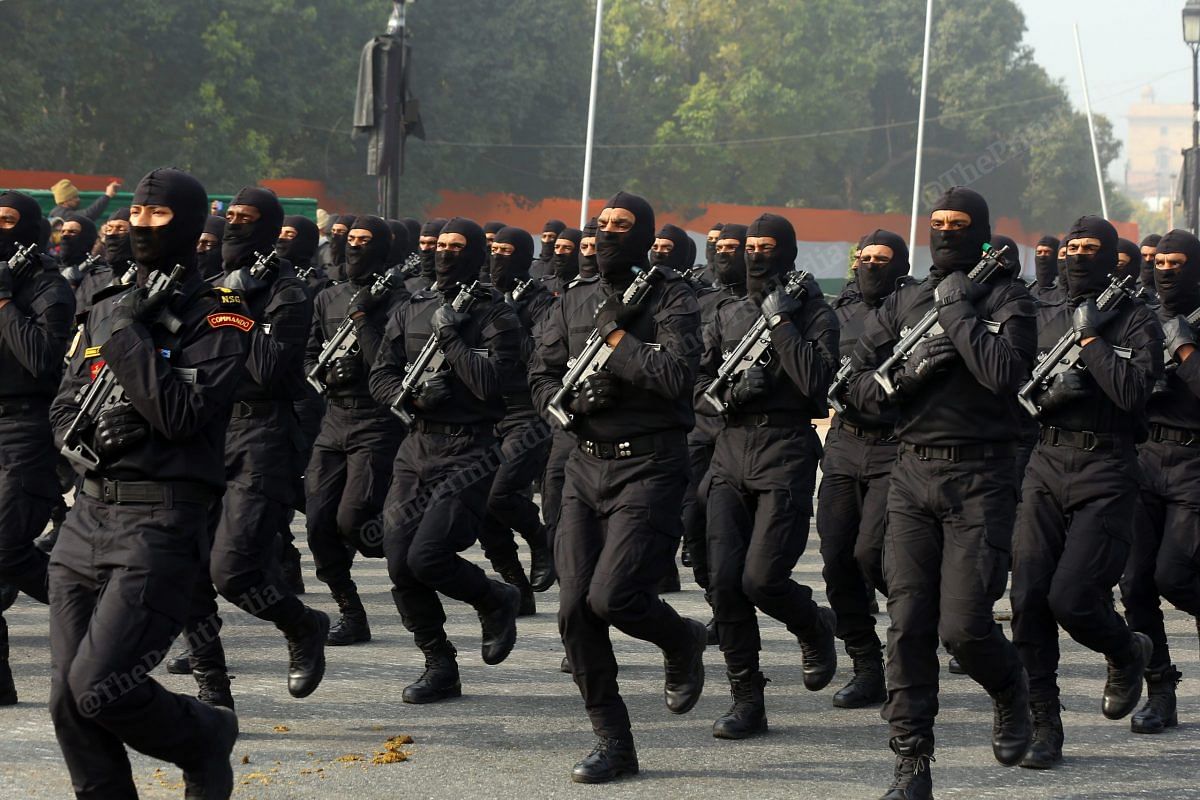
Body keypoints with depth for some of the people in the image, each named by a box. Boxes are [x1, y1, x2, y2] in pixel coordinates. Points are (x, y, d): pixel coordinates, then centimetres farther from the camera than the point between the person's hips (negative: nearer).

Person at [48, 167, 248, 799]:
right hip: (88, 515, 7)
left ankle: (204, 736, 11)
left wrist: (125, 337, -13)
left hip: (160, 525, -7)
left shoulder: (215, 319, -4)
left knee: (98, 688, -16)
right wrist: (94, 431, -3)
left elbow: (181, 415, -16)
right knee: (68, 702, 2)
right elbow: (62, 412, 19)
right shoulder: (108, 310, 17)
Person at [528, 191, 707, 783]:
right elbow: (541, 377, 11)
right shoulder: (573, 303, 13)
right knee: (574, 609, -1)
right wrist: (575, 400, -9)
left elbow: (676, 376, -19)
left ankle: (683, 642, 17)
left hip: (649, 467, -6)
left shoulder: (672, 299, -5)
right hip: (585, 464, 6)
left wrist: (615, 333, -12)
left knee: (611, 597, -18)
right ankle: (613, 744, 8)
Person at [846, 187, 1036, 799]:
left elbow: (1005, 374, -19)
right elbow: (858, 386, 7)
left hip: (980, 479, -4)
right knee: (908, 625, -3)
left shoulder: (1007, 300, -1)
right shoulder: (902, 303, 12)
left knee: (963, 626, -10)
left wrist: (956, 311, -12)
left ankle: (1011, 691, 24)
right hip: (912, 477, 4)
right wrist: (911, 371, -10)